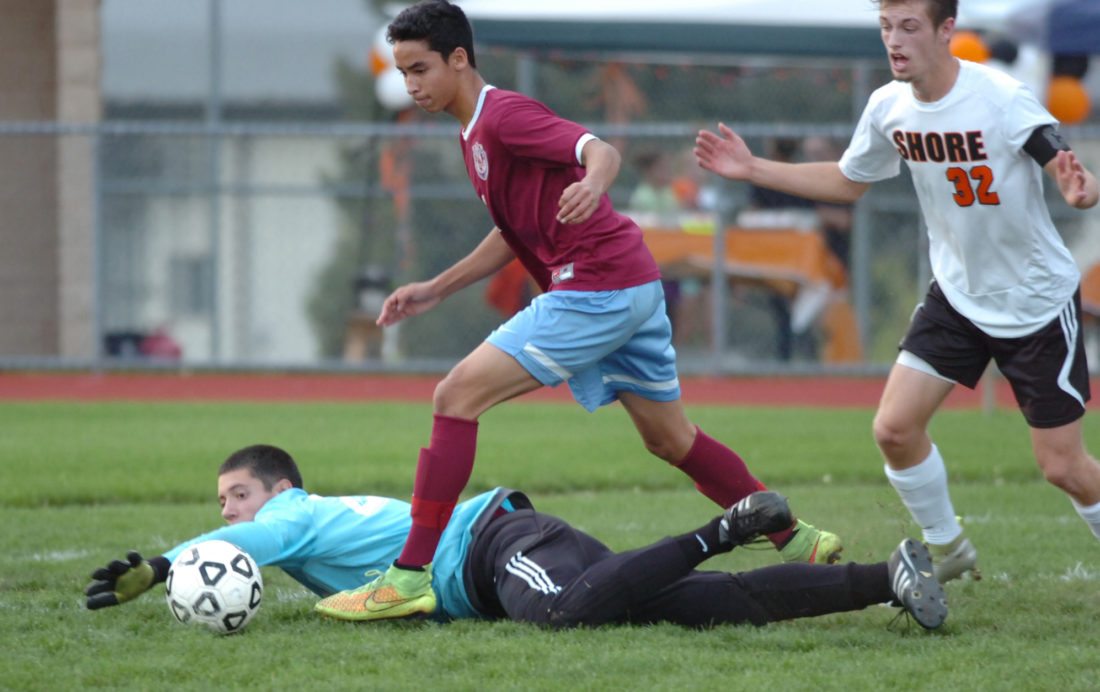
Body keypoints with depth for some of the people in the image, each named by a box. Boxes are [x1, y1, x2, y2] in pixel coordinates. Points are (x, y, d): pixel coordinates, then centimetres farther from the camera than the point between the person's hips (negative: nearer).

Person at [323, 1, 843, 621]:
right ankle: (800, 544, 29)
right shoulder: (476, 134, 19)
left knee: (458, 396, -14)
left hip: (595, 287, -10)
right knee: (672, 439, 21)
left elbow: (601, 150, -24)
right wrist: (435, 290, 24)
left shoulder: (503, 115, -10)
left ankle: (411, 575, -18)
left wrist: (593, 184, -47)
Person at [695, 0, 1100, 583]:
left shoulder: (1003, 101, -25)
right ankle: (947, 551, 17)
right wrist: (754, 170, 6)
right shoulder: (889, 107, -6)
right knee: (895, 427, -6)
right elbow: (847, 181, 13)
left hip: (1038, 300, -5)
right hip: (957, 293, 5)